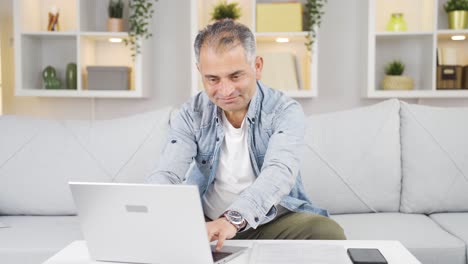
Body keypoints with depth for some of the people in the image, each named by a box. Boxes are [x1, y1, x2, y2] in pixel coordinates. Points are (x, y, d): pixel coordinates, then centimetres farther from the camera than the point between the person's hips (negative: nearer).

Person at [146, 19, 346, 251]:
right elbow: (167, 174, -16)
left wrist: (233, 219, -50)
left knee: (329, 234, -29)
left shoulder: (285, 111, -13)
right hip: (204, 222, 0)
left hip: (274, 220, 0)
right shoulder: (191, 115, -4)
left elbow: (279, 172, -30)